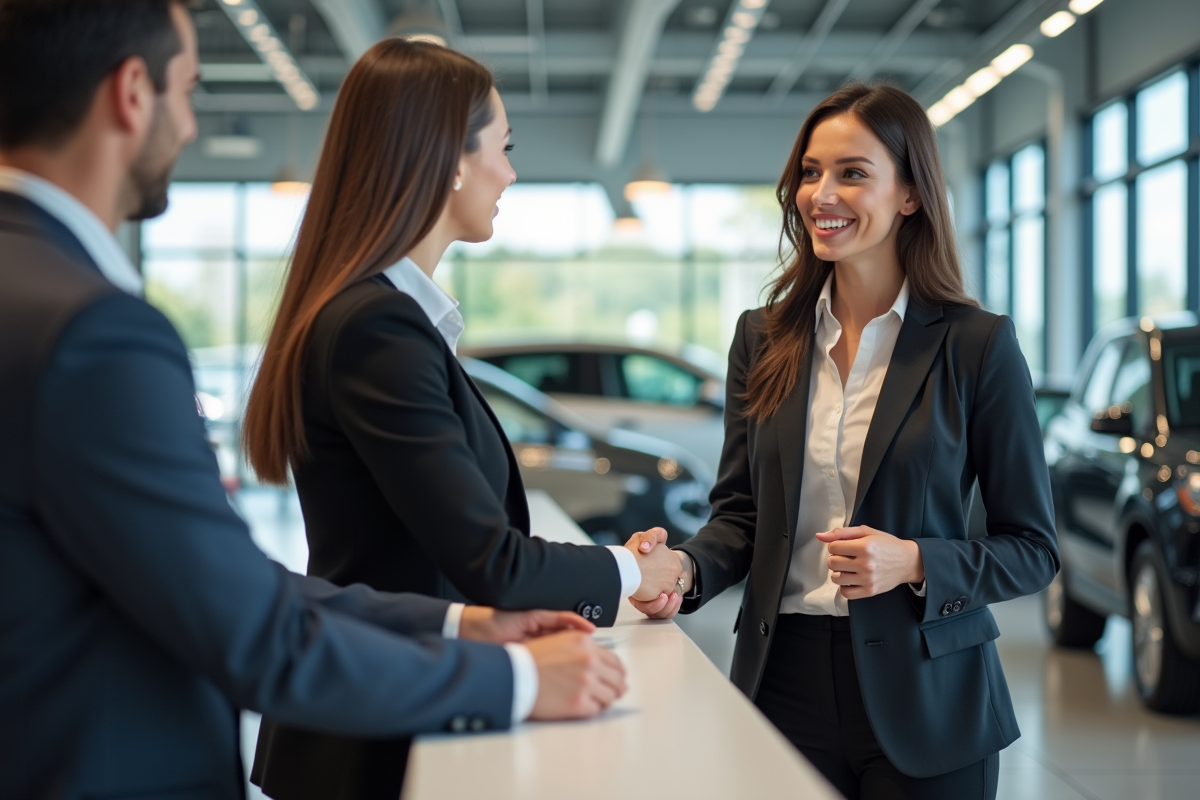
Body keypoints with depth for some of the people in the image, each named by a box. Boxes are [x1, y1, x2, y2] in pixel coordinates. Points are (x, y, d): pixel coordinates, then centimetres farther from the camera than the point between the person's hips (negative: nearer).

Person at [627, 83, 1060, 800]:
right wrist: (686, 568, -12)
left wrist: (913, 563, -20)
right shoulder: (763, 337, 6)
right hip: (785, 680, 3)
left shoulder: (978, 344, -6)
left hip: (923, 695, -3)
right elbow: (740, 512, 8)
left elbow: (1033, 549, -3)